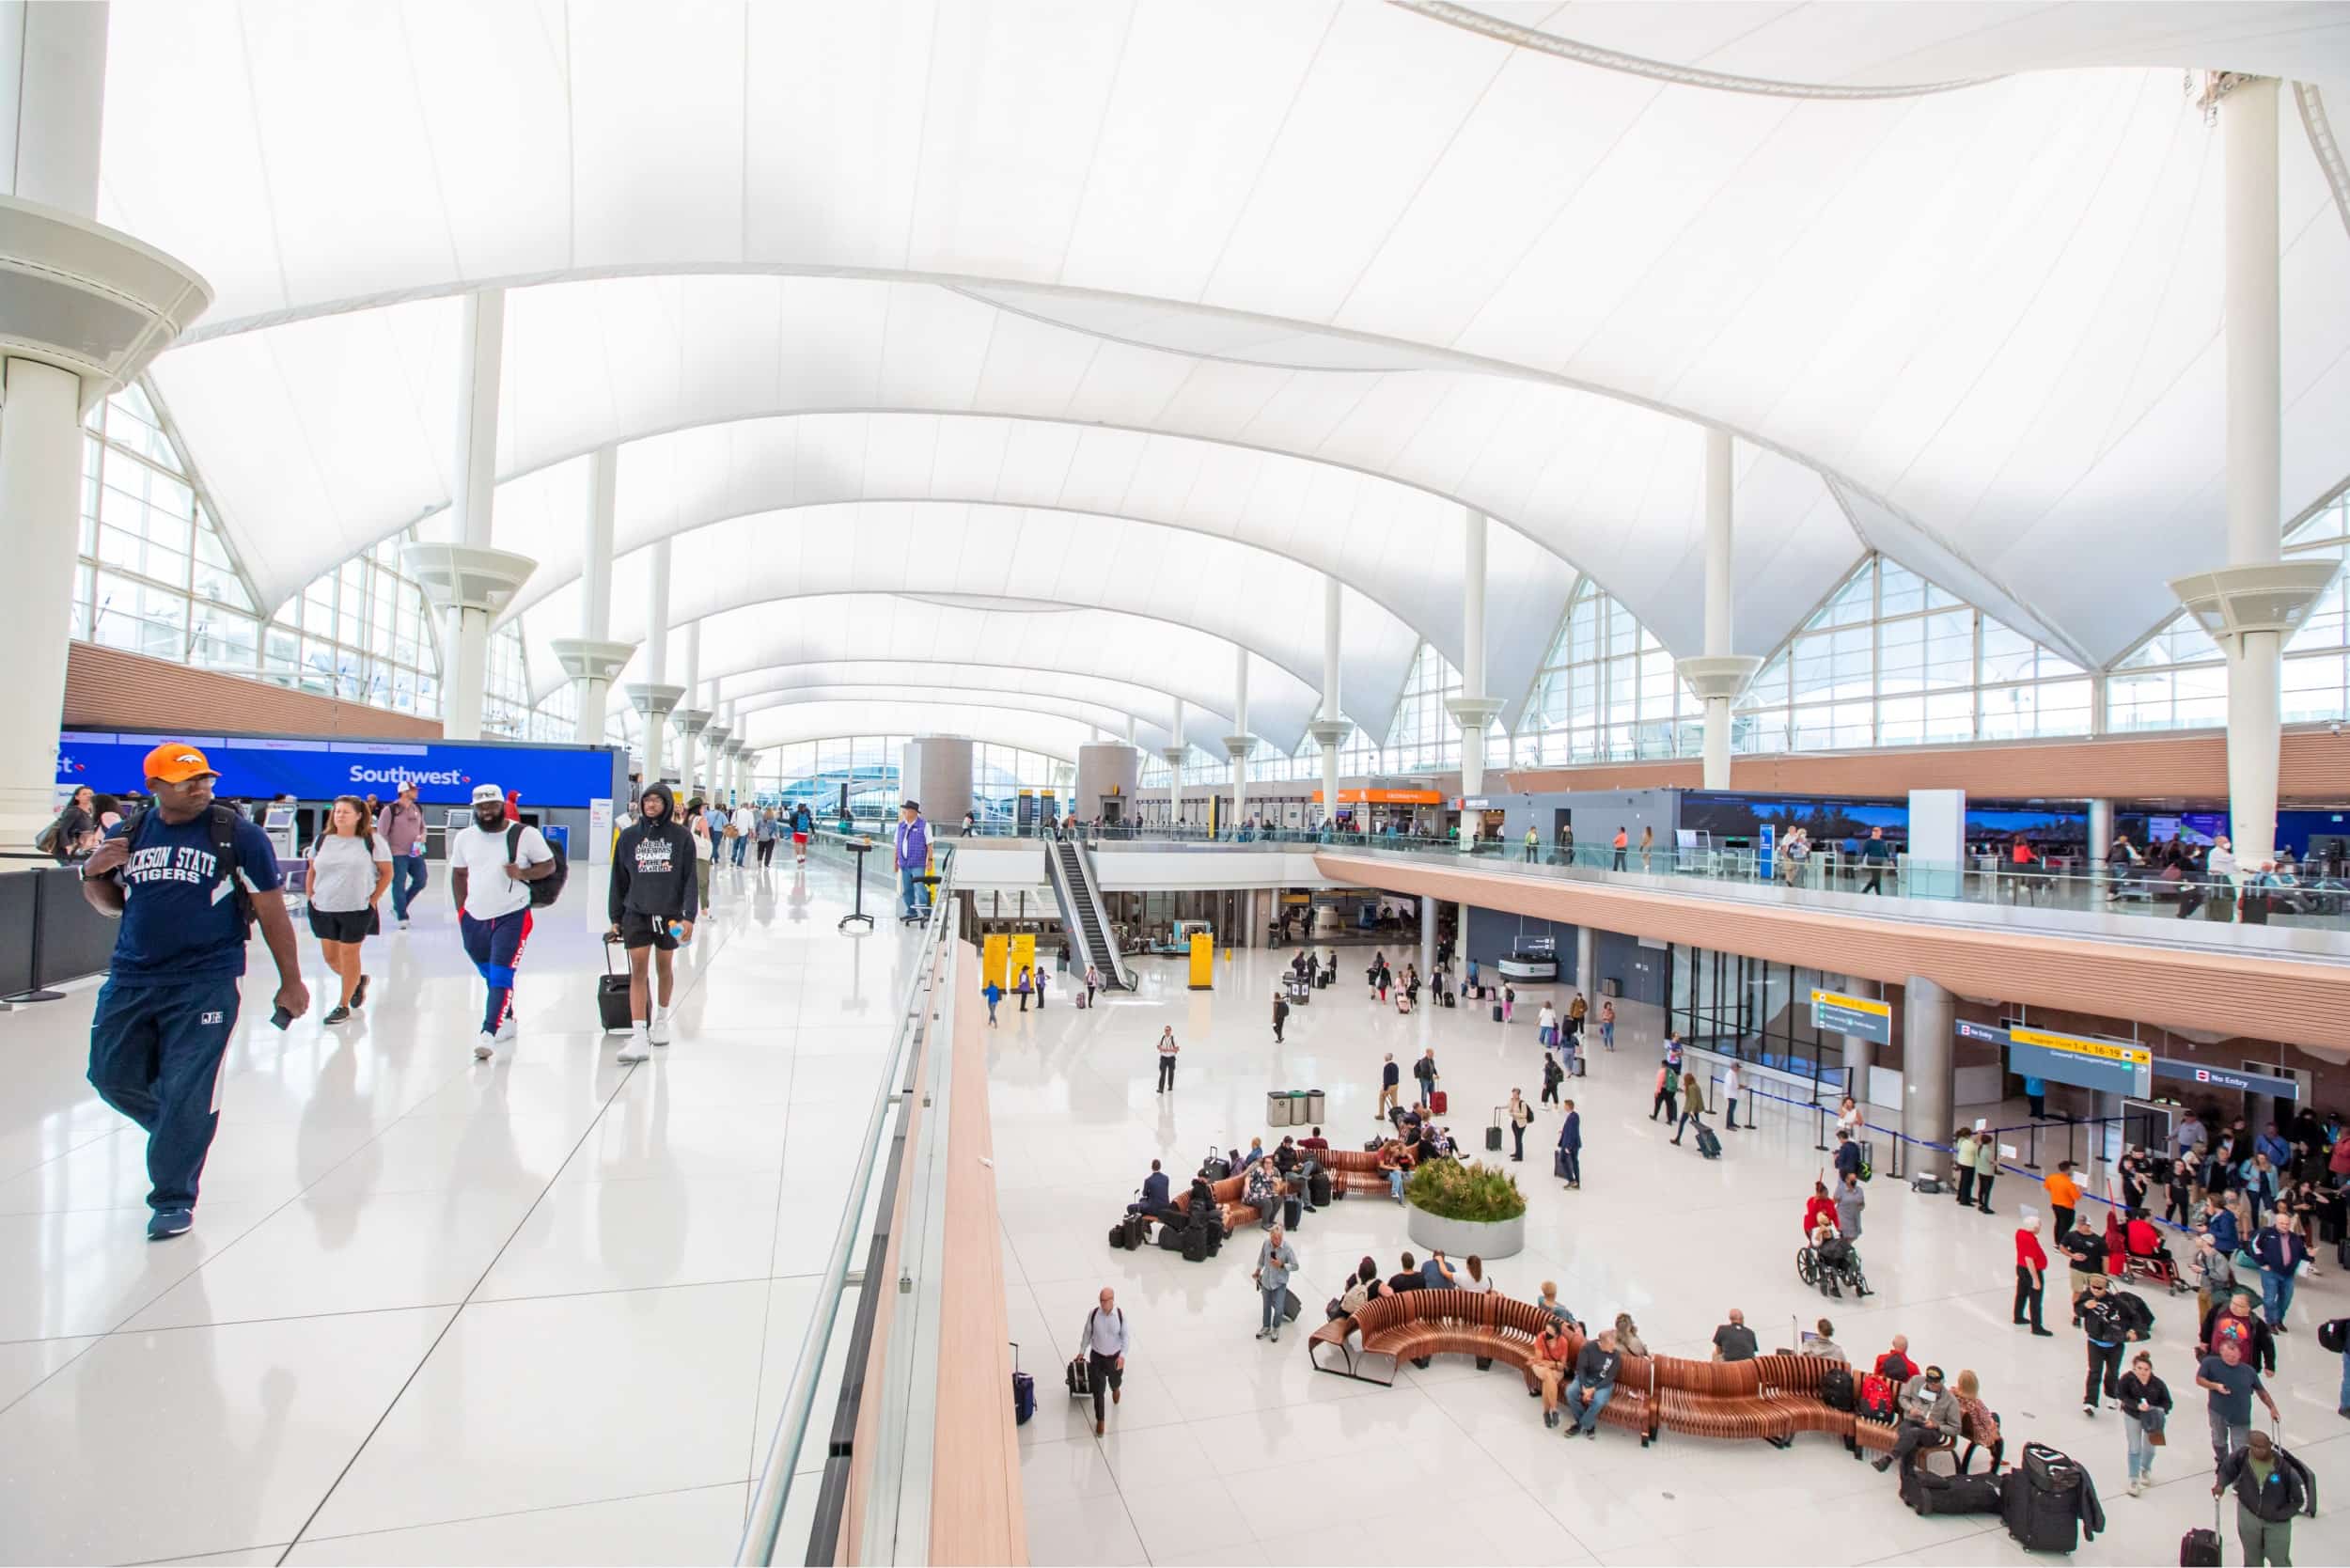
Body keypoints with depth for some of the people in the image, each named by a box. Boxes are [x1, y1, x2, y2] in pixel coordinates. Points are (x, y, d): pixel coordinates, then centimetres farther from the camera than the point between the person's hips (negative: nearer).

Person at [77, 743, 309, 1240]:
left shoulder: (239, 835, -7)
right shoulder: (127, 834, 6)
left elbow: (271, 912, -3)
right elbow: (111, 905, 19)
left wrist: (290, 981, -2)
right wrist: (93, 873, -4)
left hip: (205, 983, -5)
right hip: (130, 979, 5)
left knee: (186, 1092, -4)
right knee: (113, 1076, 12)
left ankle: (173, 1198, 11)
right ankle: (180, 1134, 39)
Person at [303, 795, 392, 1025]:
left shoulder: (372, 841, -6)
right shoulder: (322, 840, 6)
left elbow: (387, 873, -3)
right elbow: (312, 871, 15)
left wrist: (373, 900, -8)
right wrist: (311, 897, 6)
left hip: (357, 909, -5)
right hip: (323, 910, 5)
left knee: (349, 955, 2)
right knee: (330, 956, 10)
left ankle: (343, 1006, 14)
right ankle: (358, 981, 38)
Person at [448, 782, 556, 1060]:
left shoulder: (525, 834, -6)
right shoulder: (464, 837, 7)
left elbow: (549, 865, -1)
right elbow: (459, 874, 16)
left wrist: (522, 873, -19)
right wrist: (461, 912, 11)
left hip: (512, 917, -5)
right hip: (474, 919, 5)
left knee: (500, 976, -13)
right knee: (490, 976, 16)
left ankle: (488, 1034, -16)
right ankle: (507, 1021, 33)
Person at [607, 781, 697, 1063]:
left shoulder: (682, 836, -3)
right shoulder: (629, 836, 2)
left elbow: (690, 879, -4)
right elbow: (619, 880, 6)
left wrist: (689, 916, -11)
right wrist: (615, 918, 5)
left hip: (669, 913, 0)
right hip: (636, 913, 0)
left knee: (664, 968, 14)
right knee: (638, 971, -6)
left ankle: (661, 1021, 35)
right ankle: (639, 1037, -8)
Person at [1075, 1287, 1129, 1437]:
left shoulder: (1120, 1315, -21)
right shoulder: (1093, 1314, -18)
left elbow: (1125, 1337, -12)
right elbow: (1087, 1333, -2)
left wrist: (1122, 1355, -25)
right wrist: (1081, 1351, 7)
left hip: (1115, 1357, 0)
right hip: (1097, 1357, 0)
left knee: (1115, 1381, 25)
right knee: (1098, 1390, 3)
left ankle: (1115, 1389, 63)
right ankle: (1100, 1420, 25)